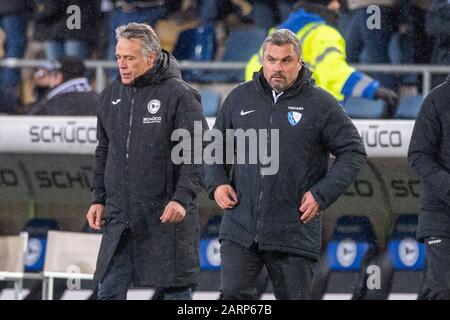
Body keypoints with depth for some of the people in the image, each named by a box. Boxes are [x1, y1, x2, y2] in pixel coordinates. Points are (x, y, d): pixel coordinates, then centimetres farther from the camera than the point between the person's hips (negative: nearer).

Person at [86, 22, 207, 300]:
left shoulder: (179, 95, -8)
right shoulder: (112, 95, 12)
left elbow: (198, 153, -11)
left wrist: (182, 198, -21)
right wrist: (99, 199, 15)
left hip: (166, 218, -6)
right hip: (120, 219, 6)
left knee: (176, 291, 2)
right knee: (110, 291, 3)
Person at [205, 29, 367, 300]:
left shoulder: (320, 104, -1)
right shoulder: (240, 98, 8)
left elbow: (353, 153, 1)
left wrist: (322, 195, -8)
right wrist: (217, 182, 3)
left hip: (295, 233, -2)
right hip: (240, 227, 2)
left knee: (294, 296, 6)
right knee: (234, 294, -9)